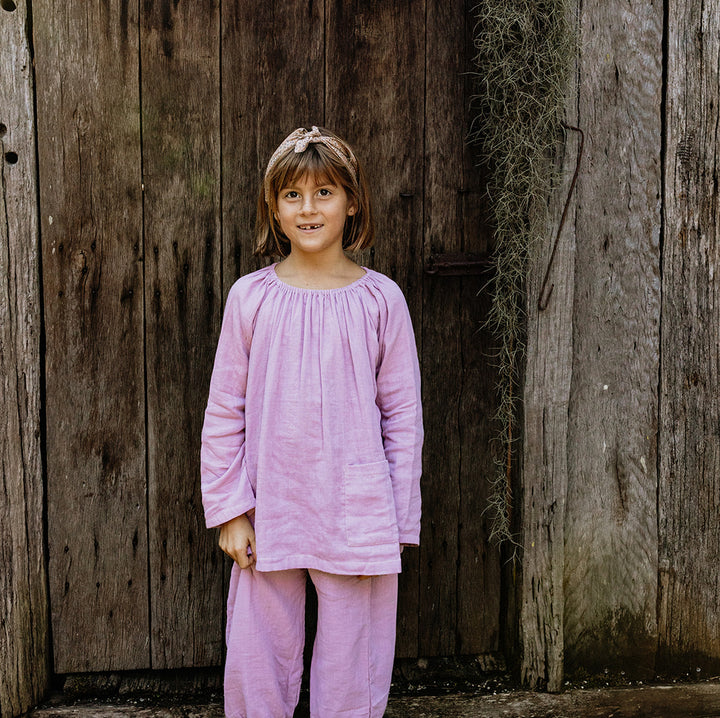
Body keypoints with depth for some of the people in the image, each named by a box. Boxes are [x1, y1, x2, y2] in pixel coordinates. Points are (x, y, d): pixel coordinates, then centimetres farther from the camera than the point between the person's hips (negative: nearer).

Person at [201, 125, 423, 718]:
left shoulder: (379, 299, -1)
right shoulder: (250, 297, 0)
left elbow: (403, 416, 2)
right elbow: (224, 411, 4)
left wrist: (399, 522, 1)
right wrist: (229, 510, -1)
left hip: (356, 517, -1)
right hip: (269, 513, 1)